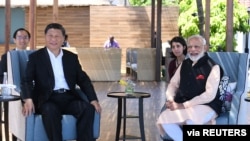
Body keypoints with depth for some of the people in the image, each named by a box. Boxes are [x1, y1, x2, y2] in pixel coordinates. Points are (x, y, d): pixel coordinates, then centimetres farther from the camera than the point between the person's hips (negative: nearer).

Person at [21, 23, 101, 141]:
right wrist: (28, 100, -23)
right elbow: (27, 80, -2)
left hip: (69, 97, 3)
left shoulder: (72, 57, 18)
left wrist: (93, 99, -2)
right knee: (50, 110, -37)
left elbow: (83, 80, 14)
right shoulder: (35, 57, 9)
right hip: (48, 99, -3)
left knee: (88, 108, -26)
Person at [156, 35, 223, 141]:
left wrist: (185, 105, -21)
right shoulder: (184, 64, 12)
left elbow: (210, 94, -16)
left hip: (205, 106, -5)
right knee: (164, 119, -23)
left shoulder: (212, 67, -7)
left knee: (191, 121, -38)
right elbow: (173, 84, 17)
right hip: (182, 106, 5)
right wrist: (170, 100, -6)